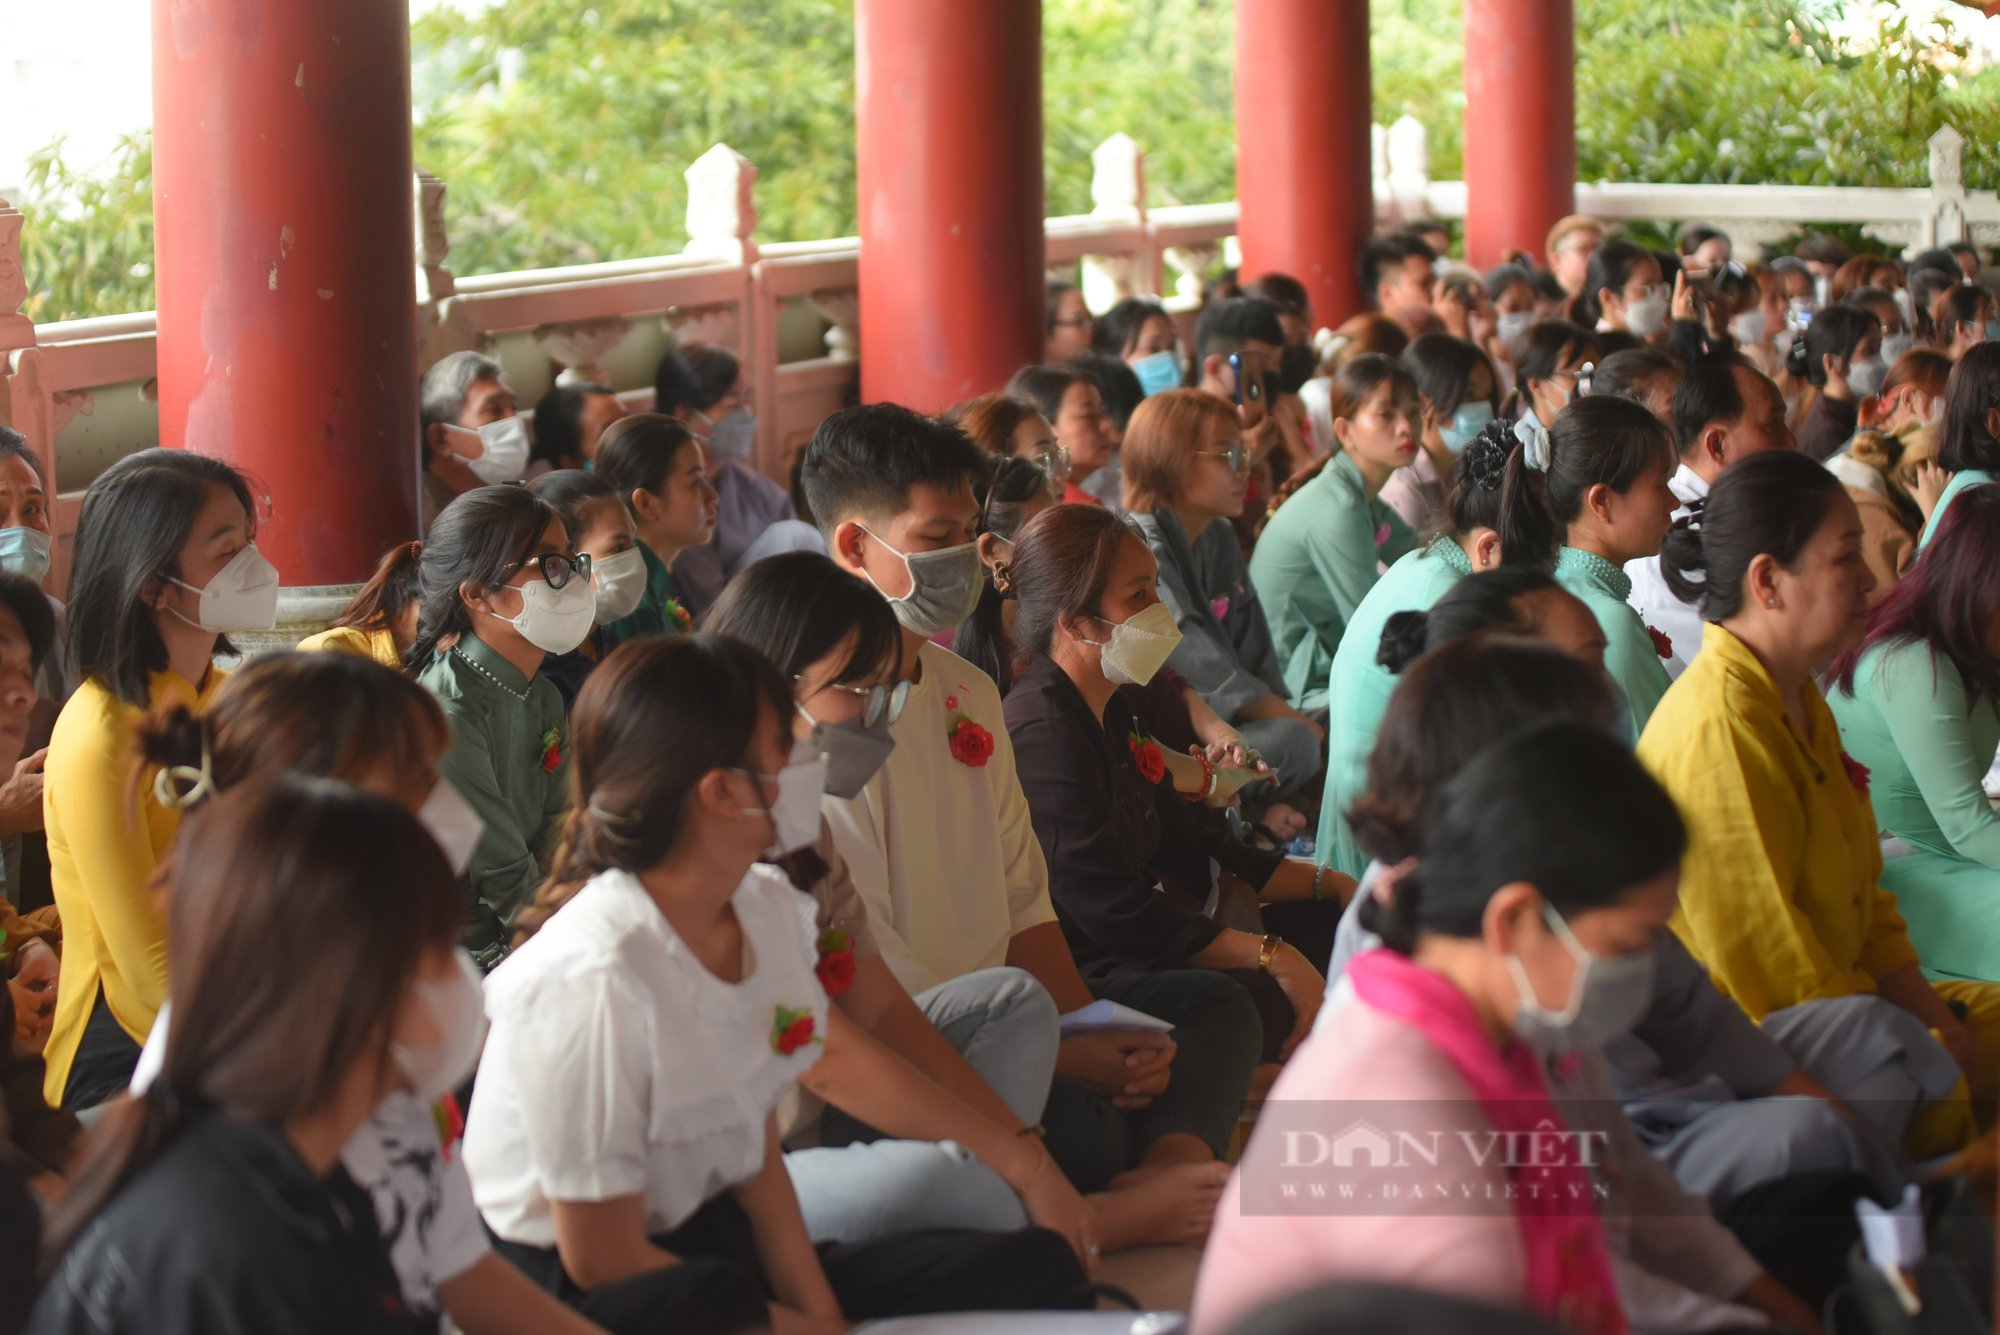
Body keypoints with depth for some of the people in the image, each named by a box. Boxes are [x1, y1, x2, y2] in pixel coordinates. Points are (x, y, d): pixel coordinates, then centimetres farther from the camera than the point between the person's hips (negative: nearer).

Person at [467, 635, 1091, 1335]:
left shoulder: (769, 911, -1)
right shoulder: (595, 979, -26)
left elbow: (758, 1163, 5)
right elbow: (600, 1258, -19)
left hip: (716, 1245, 8)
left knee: (1037, 1270, -6)